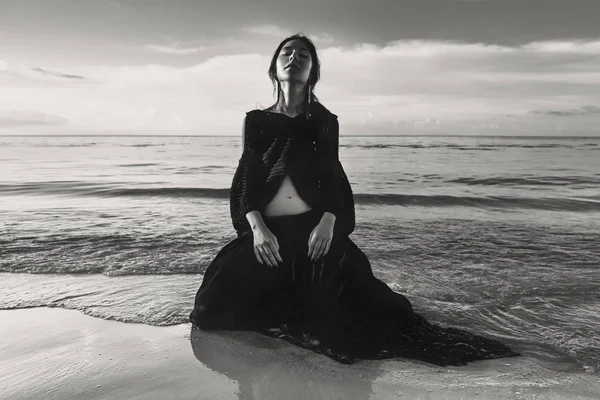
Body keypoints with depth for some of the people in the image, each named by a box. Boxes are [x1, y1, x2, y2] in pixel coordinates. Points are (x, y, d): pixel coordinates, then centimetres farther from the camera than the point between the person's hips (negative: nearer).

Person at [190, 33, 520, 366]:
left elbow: (332, 178, 1)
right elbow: (247, 177, 1)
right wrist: (257, 228, -16)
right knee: (217, 305, -13)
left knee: (350, 301, -17)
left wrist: (327, 222, -19)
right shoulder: (256, 120, 11)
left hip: (315, 228, 0)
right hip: (266, 231, 1)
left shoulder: (325, 121, 11)